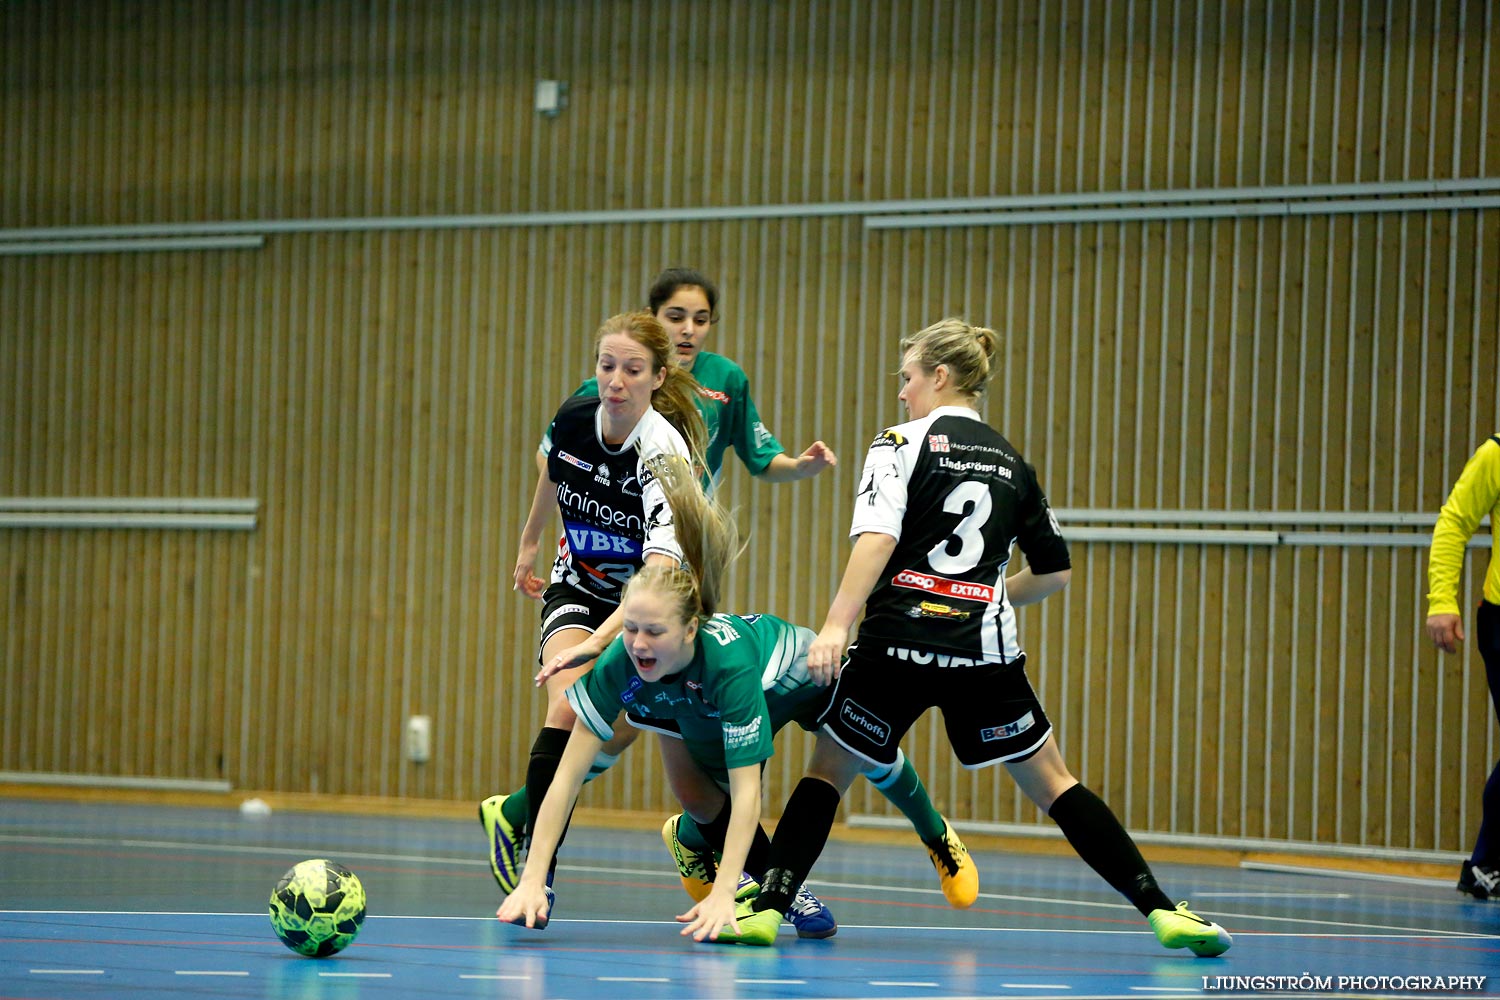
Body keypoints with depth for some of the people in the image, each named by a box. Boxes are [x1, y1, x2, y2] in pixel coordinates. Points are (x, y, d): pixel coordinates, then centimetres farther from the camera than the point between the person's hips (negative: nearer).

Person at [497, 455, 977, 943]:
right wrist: (532, 880, -47)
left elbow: (746, 791, -48)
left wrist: (723, 894, -56)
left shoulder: (729, 660, -48)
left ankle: (937, 838, 50)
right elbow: (568, 775, -39)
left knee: (872, 760, 19)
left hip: (798, 677, -2)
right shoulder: (619, 665, -40)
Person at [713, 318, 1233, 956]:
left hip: (897, 643, -3)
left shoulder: (901, 444, 2)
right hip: (985, 652, 3)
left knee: (829, 769, 13)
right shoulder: (1011, 463, 16)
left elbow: (877, 539, -14)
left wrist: (836, 625, -19)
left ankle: (768, 903, -2)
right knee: (1051, 782, 10)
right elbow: (1055, 572, 19)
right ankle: (1161, 909, 2)